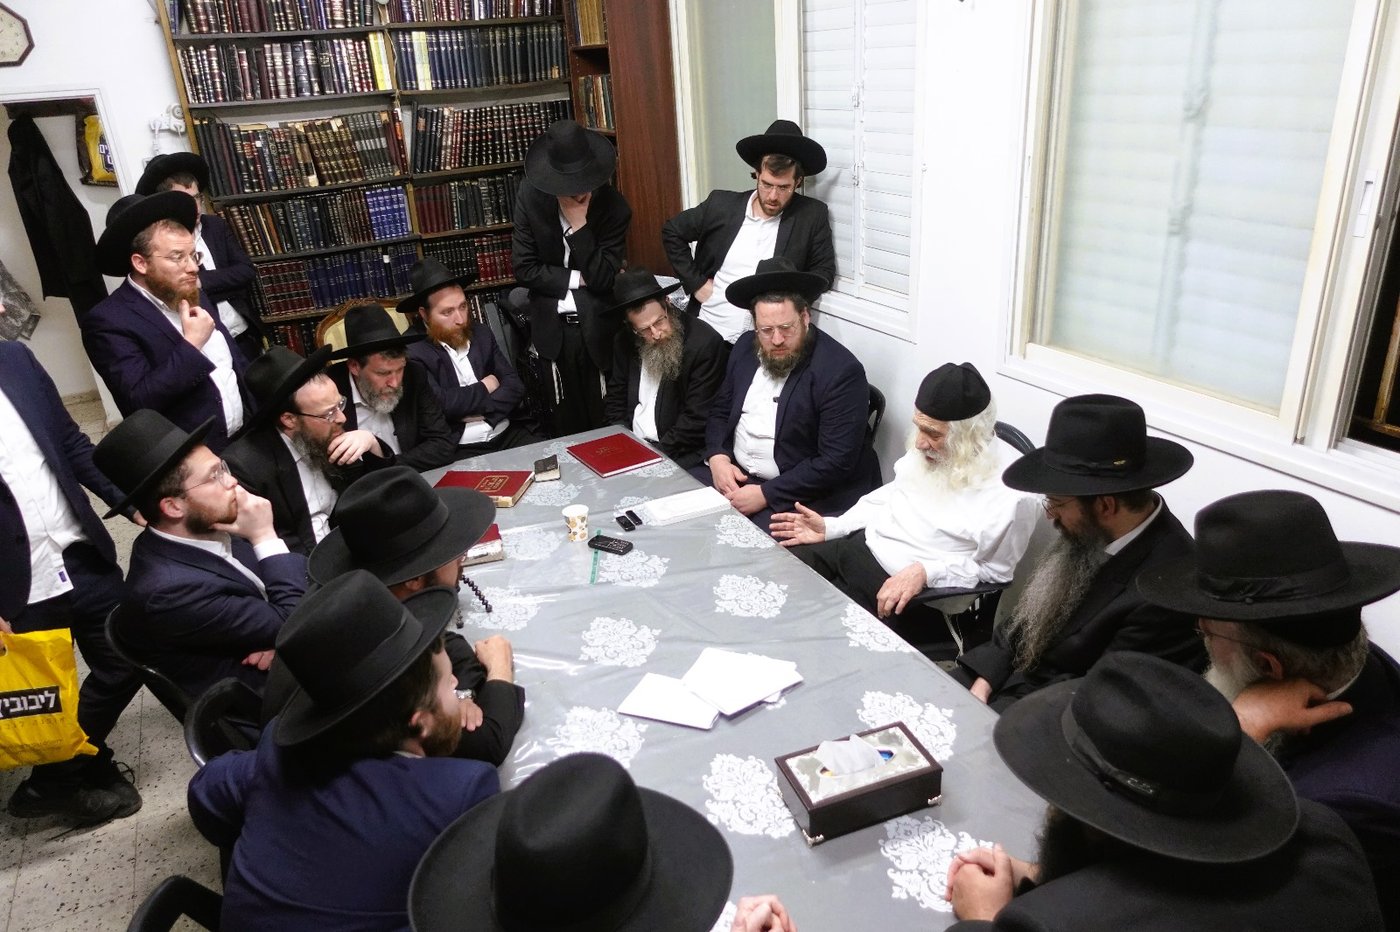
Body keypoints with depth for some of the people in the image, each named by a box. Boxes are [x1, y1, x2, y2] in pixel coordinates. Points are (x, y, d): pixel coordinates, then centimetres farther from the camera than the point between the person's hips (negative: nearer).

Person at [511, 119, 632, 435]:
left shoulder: (614, 207, -12)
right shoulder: (530, 197, -7)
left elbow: (603, 279, -16)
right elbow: (524, 268, -7)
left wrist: (579, 224, -23)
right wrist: (578, 279, -13)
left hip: (598, 330, -1)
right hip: (554, 330, 1)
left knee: (605, 425, 9)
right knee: (566, 425, 12)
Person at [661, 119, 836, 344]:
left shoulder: (813, 215, -2)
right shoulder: (722, 204, 1)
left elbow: (824, 270, 3)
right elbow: (672, 231, 11)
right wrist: (696, 282, 3)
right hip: (706, 332, 1)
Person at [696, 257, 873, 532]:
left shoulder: (842, 371, -19)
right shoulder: (745, 348, 3)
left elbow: (835, 463, -21)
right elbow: (720, 411, 14)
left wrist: (766, 494, -22)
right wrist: (718, 457, -6)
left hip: (803, 495, -6)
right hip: (734, 475, 7)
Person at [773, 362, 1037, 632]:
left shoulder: (1009, 491, -19)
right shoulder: (927, 452, 1)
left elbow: (992, 569, -12)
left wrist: (923, 572, -24)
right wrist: (830, 526, 5)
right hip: (858, 546, 7)